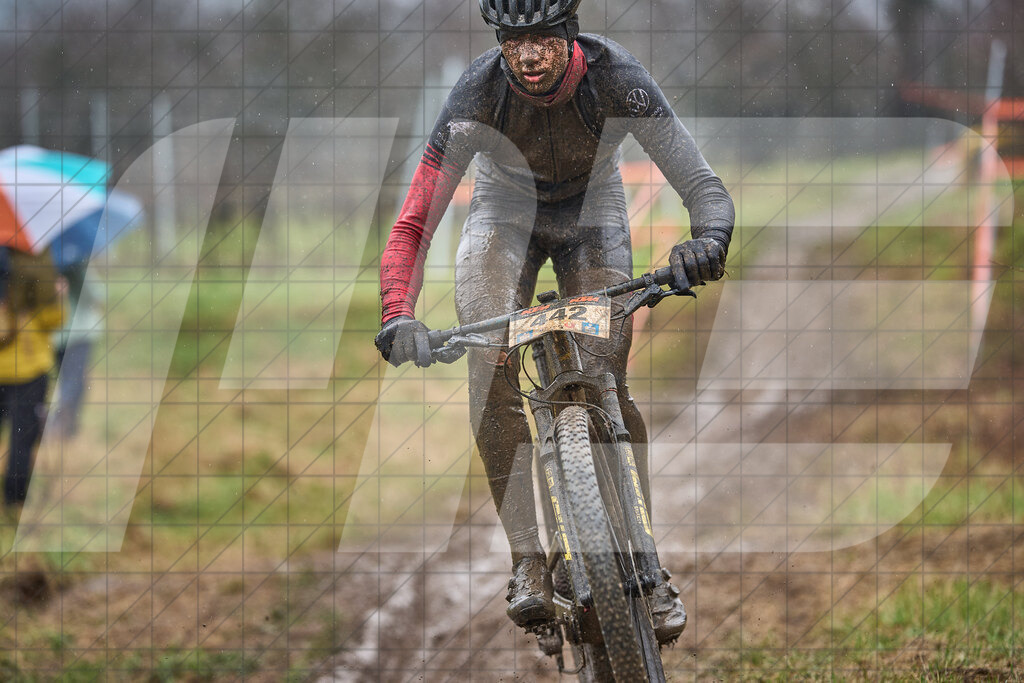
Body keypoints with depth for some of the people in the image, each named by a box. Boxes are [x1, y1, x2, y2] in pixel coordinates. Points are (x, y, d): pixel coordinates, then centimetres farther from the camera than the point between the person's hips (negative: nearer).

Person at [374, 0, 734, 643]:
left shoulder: (616, 77, -32)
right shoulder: (480, 91, -31)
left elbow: (706, 187, -34)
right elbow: (413, 224, -31)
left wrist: (709, 241, -57)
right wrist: (398, 315, -48)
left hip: (593, 213, 0)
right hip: (507, 213, 0)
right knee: (494, 366, -25)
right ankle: (530, 560, -25)